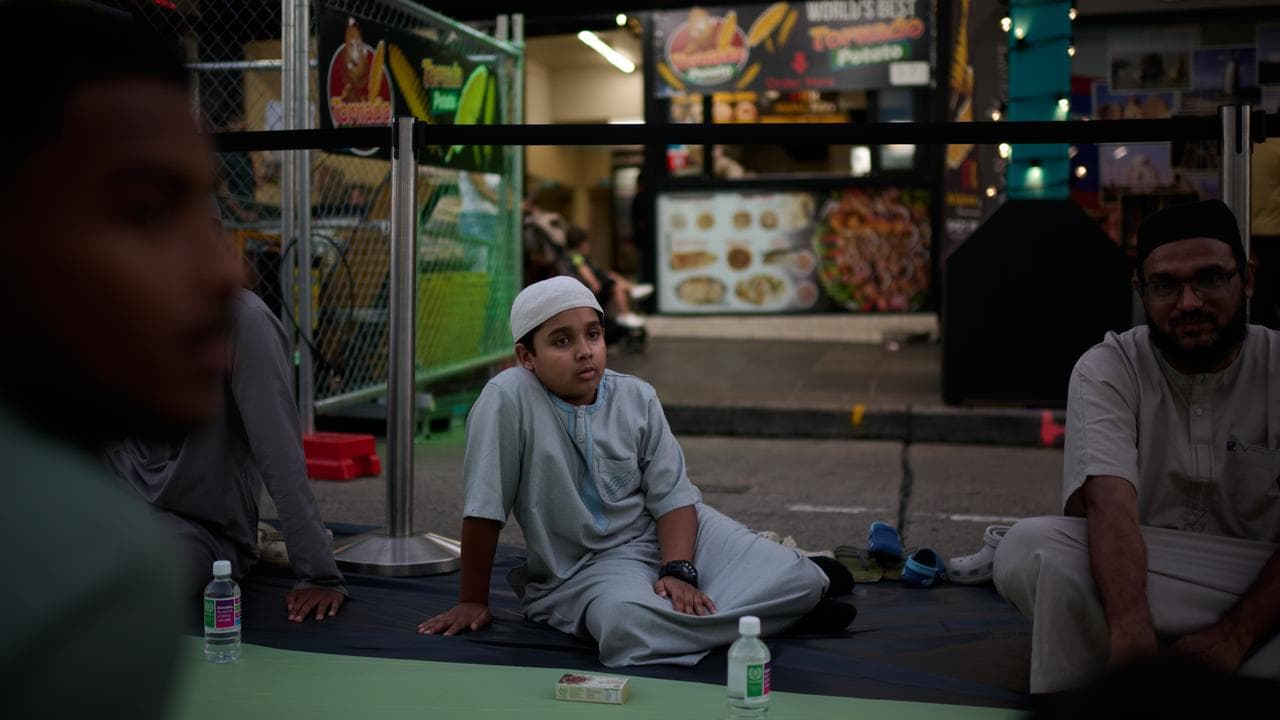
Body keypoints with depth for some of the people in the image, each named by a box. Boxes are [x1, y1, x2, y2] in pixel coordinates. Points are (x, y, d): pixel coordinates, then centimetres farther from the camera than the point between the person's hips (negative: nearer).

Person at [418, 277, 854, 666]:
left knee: (799, 579, -20)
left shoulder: (637, 398, -4)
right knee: (630, 629, -38)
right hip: (586, 567, -2)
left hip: (664, 533, 3)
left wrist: (679, 571, -20)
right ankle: (767, 604, -13)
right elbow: (484, 509, -14)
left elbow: (672, 497, -4)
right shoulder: (508, 400, -19)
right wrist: (473, 602, -8)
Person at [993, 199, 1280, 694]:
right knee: (1029, 546, -31)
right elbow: (1109, 504, -23)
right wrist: (1132, 633, -40)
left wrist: (1235, 635, -26)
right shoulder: (1107, 370, -5)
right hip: (1134, 576, 0)